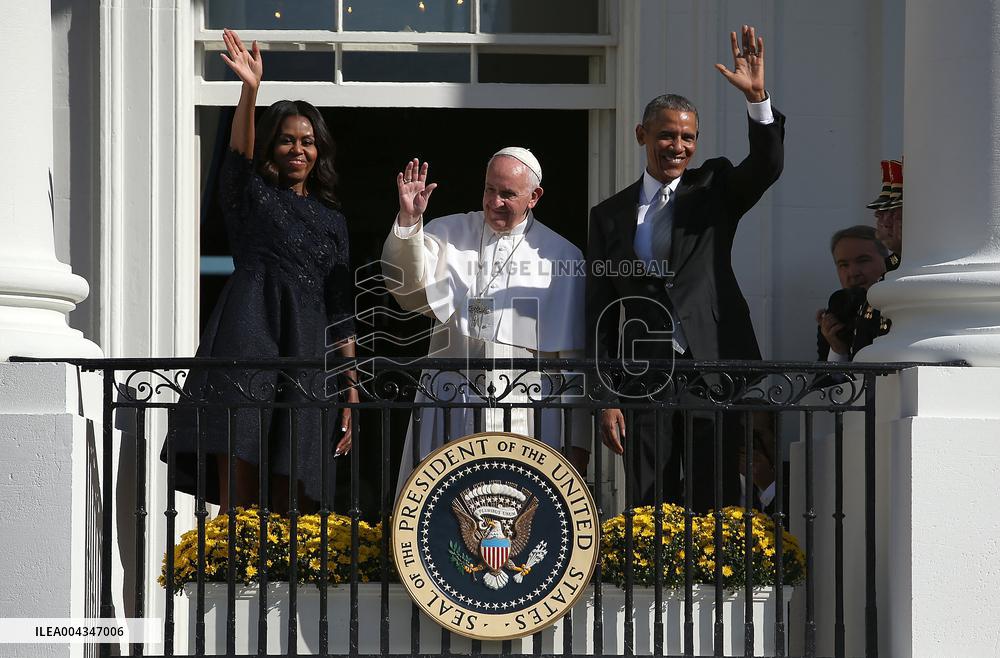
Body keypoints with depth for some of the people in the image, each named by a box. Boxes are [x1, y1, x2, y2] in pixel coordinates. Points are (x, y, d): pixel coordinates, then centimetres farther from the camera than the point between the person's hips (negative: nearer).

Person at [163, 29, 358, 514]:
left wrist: (350, 388, 12)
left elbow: (340, 314, 20)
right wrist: (250, 90, -27)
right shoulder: (252, 196, 13)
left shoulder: (331, 220, 22)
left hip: (305, 350, 4)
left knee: (287, 499, -2)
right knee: (238, 492, -14)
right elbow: (239, 154, -10)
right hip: (249, 334, -4)